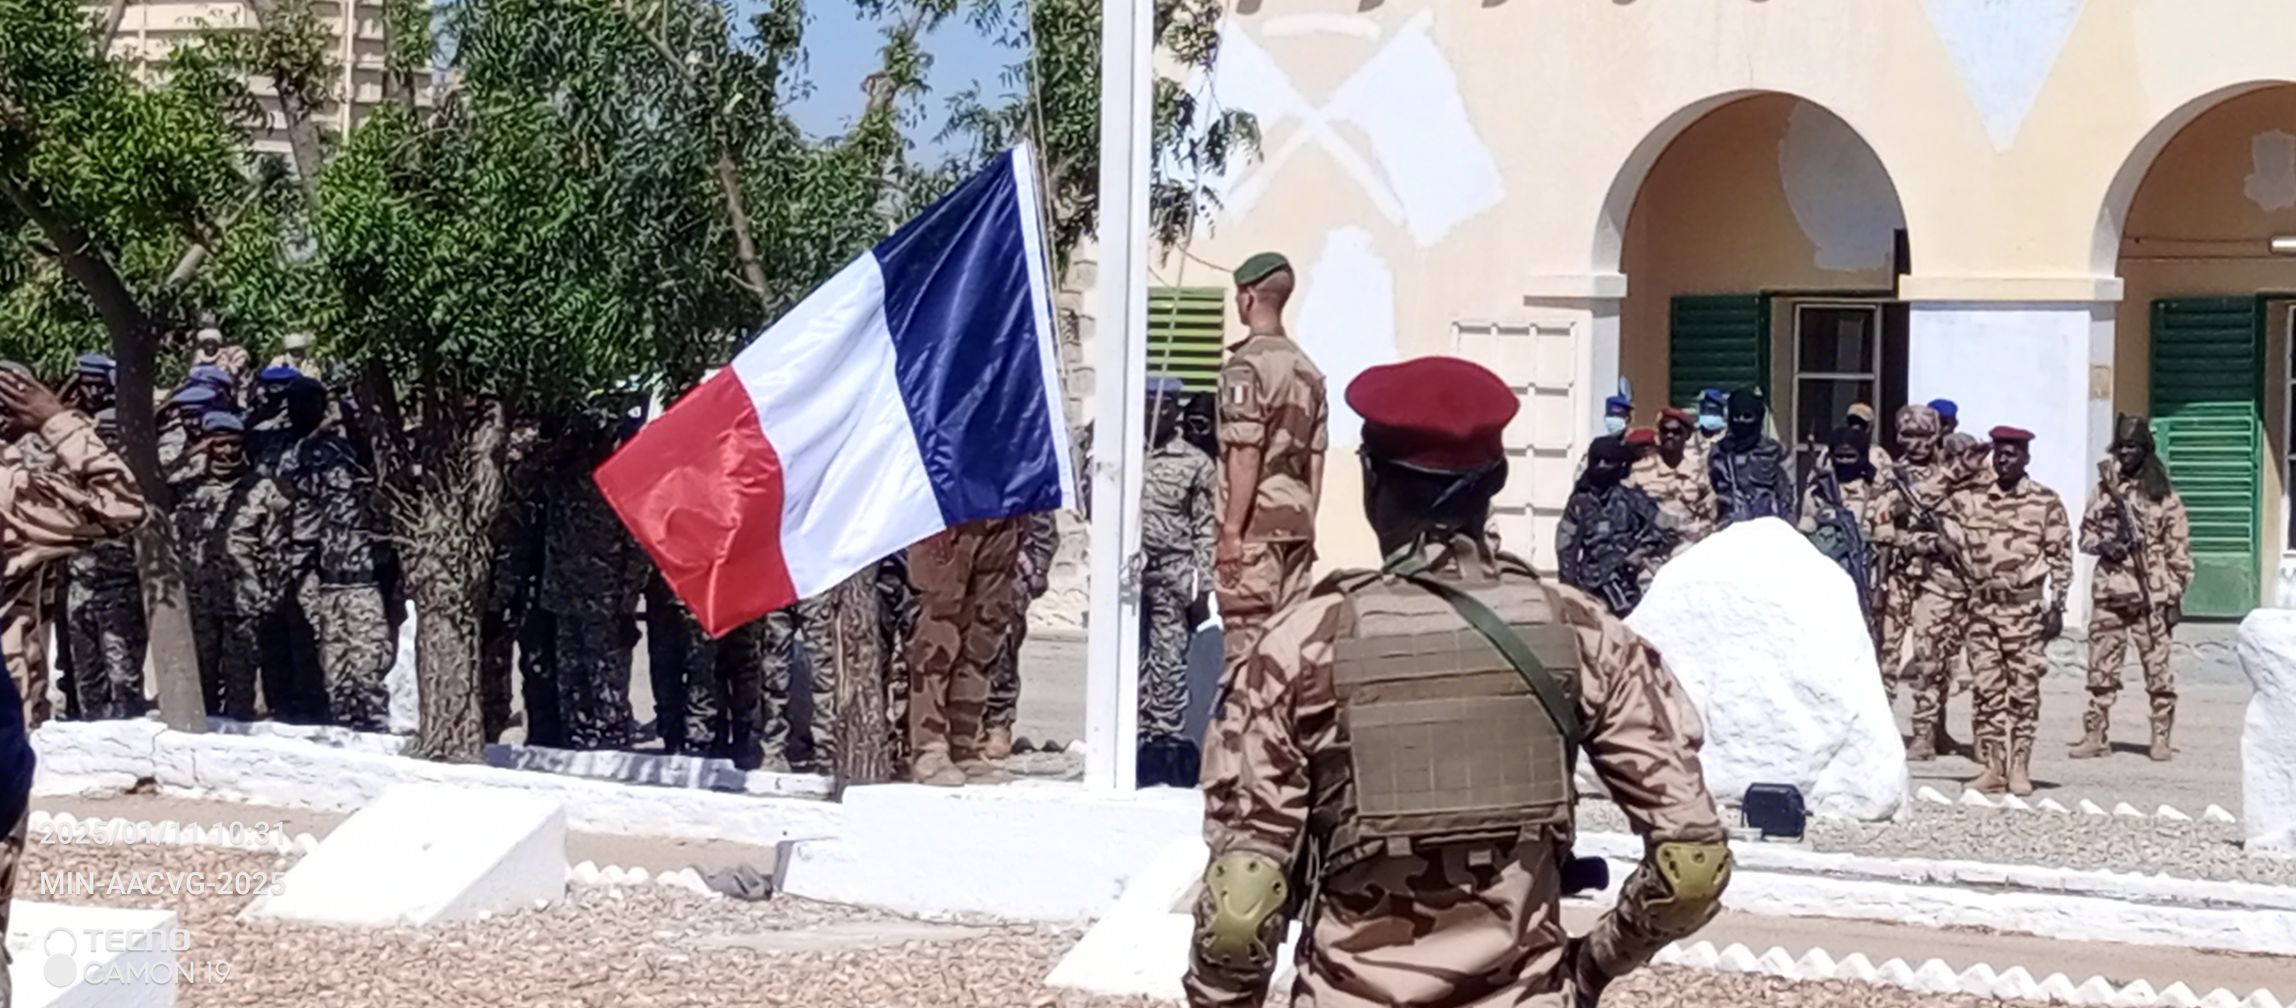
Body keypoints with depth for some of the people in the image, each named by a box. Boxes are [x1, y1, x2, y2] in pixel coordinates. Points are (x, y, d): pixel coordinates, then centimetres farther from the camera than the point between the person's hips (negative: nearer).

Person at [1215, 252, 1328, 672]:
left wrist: (1230, 529, -14)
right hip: (1297, 518, 8)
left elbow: (1245, 453, -16)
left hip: (1256, 523, -8)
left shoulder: (1246, 364, -11)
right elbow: (1315, 459, 15)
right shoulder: (1307, 369, 13)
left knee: (1246, 633, -6)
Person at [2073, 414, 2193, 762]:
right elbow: (2086, 534, 18)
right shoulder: (2103, 488, 10)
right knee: (2101, 669, 4)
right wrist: (2102, 545, -5)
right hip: (2108, 592, 3)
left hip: (2151, 595, -3)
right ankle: (2095, 735, 10)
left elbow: (2179, 548, 0)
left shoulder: (2163, 494, 0)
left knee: (2157, 668, 0)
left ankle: (2161, 737, 7)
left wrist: (2176, 593, -5)